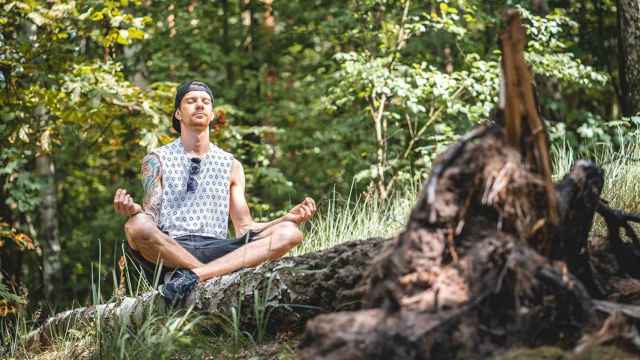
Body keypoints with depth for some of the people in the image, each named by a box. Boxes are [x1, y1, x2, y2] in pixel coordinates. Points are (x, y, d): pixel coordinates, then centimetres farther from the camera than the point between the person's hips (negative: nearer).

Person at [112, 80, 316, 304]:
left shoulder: (231, 165, 22)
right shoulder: (157, 160, 14)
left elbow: (244, 228, 18)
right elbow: (151, 217, 3)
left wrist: (289, 218, 1)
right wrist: (133, 210, -22)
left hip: (215, 249, 3)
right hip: (170, 250, -3)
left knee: (289, 233, -21)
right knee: (137, 227, -37)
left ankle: (193, 275, -34)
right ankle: (220, 275, -27)